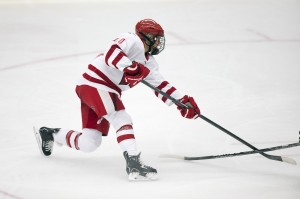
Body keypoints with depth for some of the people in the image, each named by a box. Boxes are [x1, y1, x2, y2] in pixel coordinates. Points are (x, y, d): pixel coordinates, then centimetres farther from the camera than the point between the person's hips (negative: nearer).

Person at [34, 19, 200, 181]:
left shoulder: (148, 62, 18)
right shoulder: (133, 40, -10)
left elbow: (161, 86, 15)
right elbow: (112, 52, -26)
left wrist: (182, 101, 5)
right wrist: (129, 67, -39)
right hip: (94, 84, -10)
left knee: (89, 143, 9)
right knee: (122, 120, -24)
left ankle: (50, 134, 30)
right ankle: (134, 164, -34)